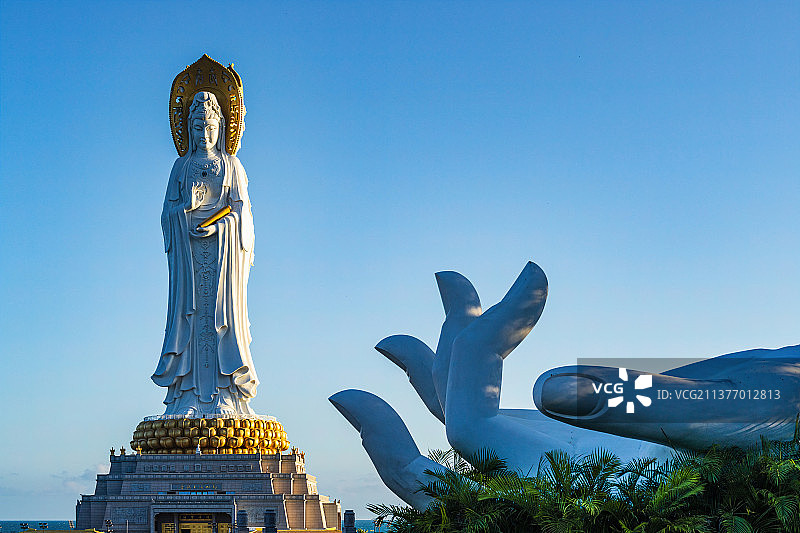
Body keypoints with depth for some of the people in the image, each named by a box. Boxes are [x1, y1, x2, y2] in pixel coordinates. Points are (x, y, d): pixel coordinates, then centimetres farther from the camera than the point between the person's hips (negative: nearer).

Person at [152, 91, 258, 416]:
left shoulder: (230, 165, 13)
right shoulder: (182, 166, 16)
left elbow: (240, 209, 5)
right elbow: (169, 208, 10)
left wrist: (217, 225, -12)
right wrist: (186, 208, -11)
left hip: (223, 245, -1)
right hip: (188, 245, 1)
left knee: (221, 311, -8)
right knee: (189, 312, -6)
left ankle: (224, 396, -12)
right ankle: (187, 397, -10)